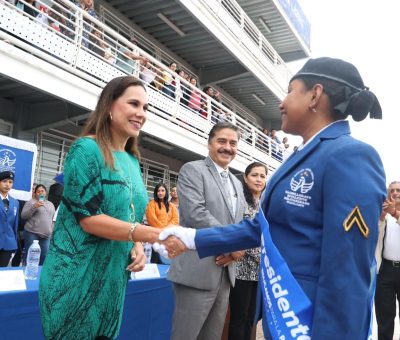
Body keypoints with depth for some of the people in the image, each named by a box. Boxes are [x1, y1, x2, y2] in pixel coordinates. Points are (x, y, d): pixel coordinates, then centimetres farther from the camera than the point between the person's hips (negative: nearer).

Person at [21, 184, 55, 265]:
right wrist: (34, 207, -17)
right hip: (32, 233, -4)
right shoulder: (31, 202, 3)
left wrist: (51, 231, 11)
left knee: (44, 257, 2)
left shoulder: (51, 204, 18)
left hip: (46, 235, 4)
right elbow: (23, 216, -6)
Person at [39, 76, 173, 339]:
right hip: (77, 275, -7)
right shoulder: (88, 149, -12)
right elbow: (88, 217, -19)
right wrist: (148, 234, -25)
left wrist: (137, 248, -3)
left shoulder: (132, 160, 10)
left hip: (113, 277, 7)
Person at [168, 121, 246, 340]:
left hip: (225, 273, 7)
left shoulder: (237, 183, 19)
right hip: (198, 271, -7)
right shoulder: (193, 170, -3)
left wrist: (234, 250, -3)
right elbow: (195, 213, -16)